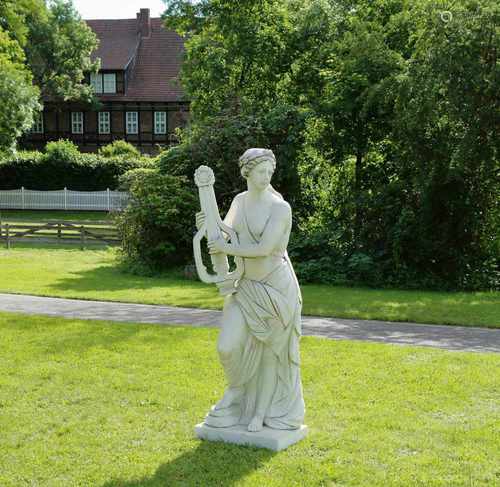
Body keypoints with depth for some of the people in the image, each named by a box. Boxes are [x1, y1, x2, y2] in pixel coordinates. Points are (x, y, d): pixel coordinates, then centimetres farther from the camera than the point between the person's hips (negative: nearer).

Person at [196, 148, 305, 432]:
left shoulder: (280, 207, -16)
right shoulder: (240, 201, 5)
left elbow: (264, 248, -23)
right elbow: (225, 232, 17)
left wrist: (228, 249, -15)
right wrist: (206, 227, -4)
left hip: (276, 286, -5)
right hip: (247, 286, 5)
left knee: (271, 350, 7)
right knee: (228, 346, -4)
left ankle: (263, 410, 24)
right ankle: (241, 392, 27)